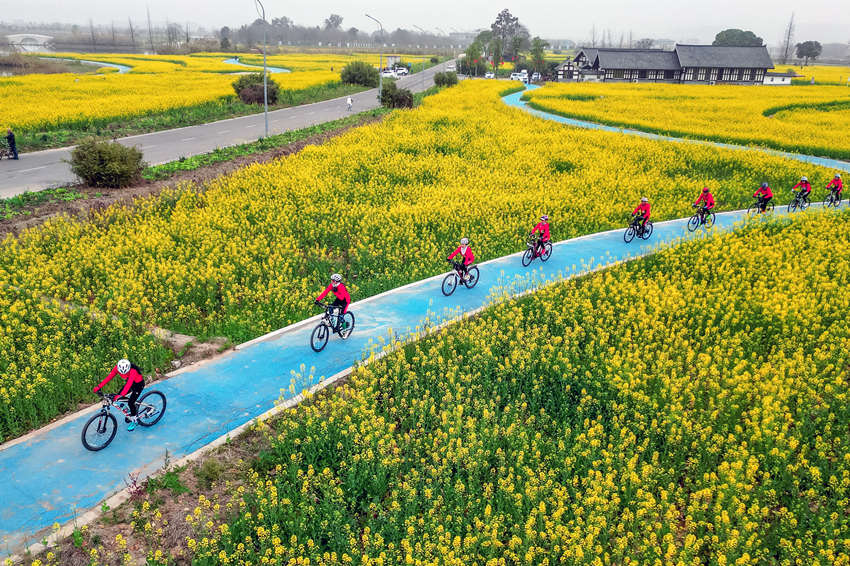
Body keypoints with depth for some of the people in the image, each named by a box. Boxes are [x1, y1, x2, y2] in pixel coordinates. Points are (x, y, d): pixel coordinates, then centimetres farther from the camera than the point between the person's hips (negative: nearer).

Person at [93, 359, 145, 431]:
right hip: (130, 382, 7)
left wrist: (120, 395, -56)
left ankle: (133, 420, 8)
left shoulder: (132, 371, -39)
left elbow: (128, 384, -46)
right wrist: (99, 386, -31)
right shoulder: (117, 367, -23)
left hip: (138, 384, -7)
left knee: (130, 402, -14)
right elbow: (109, 377, -22)